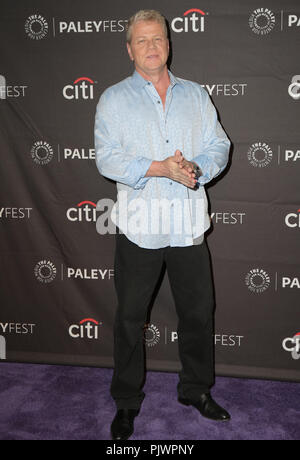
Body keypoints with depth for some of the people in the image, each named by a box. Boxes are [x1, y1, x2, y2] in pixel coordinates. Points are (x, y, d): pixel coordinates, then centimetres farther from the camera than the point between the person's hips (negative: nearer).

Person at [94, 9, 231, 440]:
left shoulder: (196, 94, 13)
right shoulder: (114, 99, 4)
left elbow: (219, 145, 7)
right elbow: (107, 158, -8)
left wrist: (196, 170, -14)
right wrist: (161, 168, -19)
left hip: (189, 220, 3)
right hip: (139, 222, -2)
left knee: (198, 311, 11)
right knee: (130, 316, 7)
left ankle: (196, 389, 33)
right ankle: (126, 401, 25)